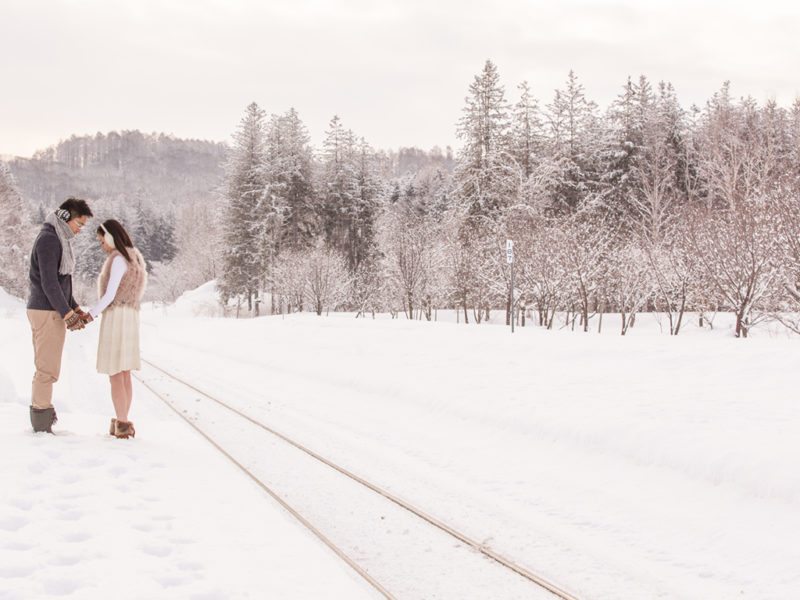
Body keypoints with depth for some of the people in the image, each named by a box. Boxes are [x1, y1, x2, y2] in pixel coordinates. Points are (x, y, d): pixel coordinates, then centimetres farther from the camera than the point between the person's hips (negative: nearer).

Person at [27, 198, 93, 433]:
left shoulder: (58, 240, 17)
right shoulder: (48, 239, -15)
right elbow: (48, 282, -21)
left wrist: (75, 308, 14)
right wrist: (68, 314, -21)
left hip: (47, 310, 10)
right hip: (48, 311, -10)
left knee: (46, 367, 13)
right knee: (48, 369, -7)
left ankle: (41, 416, 18)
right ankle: (42, 425, -3)